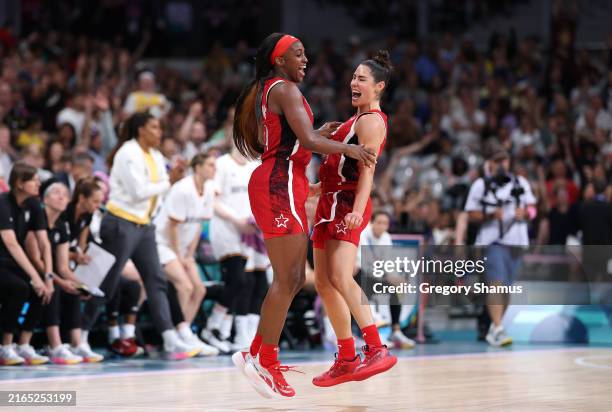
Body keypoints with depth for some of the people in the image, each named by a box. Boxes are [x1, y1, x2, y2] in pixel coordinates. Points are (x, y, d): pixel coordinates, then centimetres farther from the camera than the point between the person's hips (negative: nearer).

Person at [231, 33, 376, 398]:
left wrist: (318, 134, 21)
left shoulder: (265, 91, 22)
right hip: (280, 184, -10)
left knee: (295, 279, 12)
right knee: (287, 280, -9)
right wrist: (348, 149, -8)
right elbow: (308, 141, -19)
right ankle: (266, 364, -6)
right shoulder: (285, 89, -9)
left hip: (279, 185, 10)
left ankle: (256, 354, 15)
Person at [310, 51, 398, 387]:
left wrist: (357, 210, -32)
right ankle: (347, 360, 15)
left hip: (347, 205, -10)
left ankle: (377, 350, -30)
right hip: (332, 202, 10)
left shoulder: (371, 121, -8)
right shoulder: (356, 120, 22)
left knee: (340, 277, -26)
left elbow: (367, 170, -20)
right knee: (324, 283, 9)